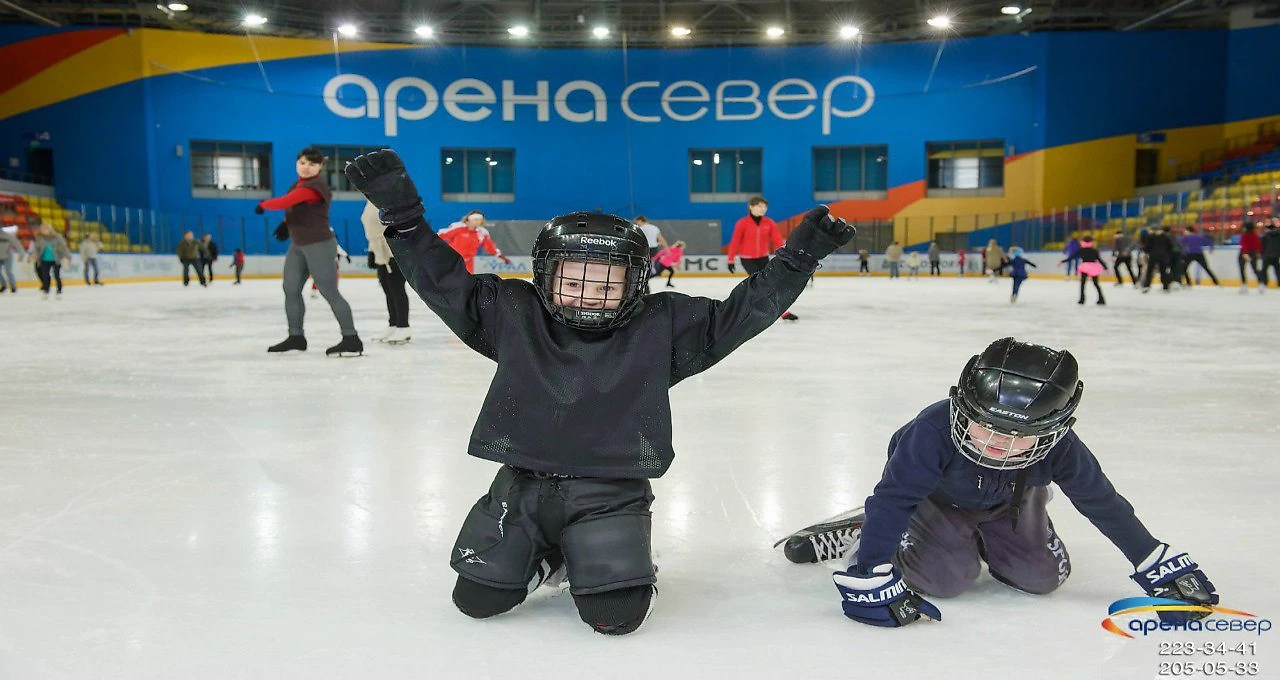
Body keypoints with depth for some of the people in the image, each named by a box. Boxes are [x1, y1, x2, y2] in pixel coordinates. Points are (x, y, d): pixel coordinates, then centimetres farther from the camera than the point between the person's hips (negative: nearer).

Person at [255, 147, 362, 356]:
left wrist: (262, 205, -8)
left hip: (319, 245, -10)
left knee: (330, 292, -11)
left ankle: (352, 340, -9)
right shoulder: (298, 184, 13)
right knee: (291, 289, 10)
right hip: (298, 245, 10)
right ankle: (296, 337, 21)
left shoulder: (314, 186, -20)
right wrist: (286, 223, 7)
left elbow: (285, 202, -27)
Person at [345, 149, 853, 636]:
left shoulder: (662, 327, -4)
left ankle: (599, 554, 20)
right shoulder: (514, 314, -3)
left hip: (610, 493, -1)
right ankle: (543, 554, 29)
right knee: (477, 598, 0)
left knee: (616, 614, -15)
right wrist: (401, 211, -11)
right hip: (523, 487, 2)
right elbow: (443, 281, -2)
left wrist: (799, 256, -12)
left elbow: (743, 311, -5)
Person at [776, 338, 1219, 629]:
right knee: (946, 577, -22)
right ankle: (859, 534, -1)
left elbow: (1105, 506, -19)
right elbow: (893, 499, -42)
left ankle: (982, 541, 24)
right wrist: (871, 578, -46)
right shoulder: (934, 430, -44)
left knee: (1044, 577, -4)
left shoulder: (1059, 450, -32)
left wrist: (1160, 567, -15)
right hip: (934, 497, -4)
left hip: (1008, 502, 4)